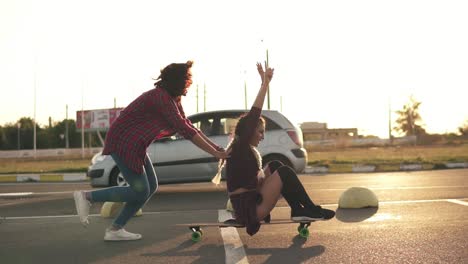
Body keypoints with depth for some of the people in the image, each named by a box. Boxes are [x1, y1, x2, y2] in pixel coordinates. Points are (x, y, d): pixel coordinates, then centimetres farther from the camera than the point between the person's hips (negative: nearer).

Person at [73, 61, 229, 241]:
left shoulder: (173, 100, 8)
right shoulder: (161, 97, -22)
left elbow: (189, 127, 13)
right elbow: (185, 131, -26)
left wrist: (216, 147, 4)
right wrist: (214, 153, -23)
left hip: (135, 145, 10)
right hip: (123, 143, -10)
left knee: (151, 187, 6)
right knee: (140, 191, -6)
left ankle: (115, 229, 11)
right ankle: (86, 196, 2)